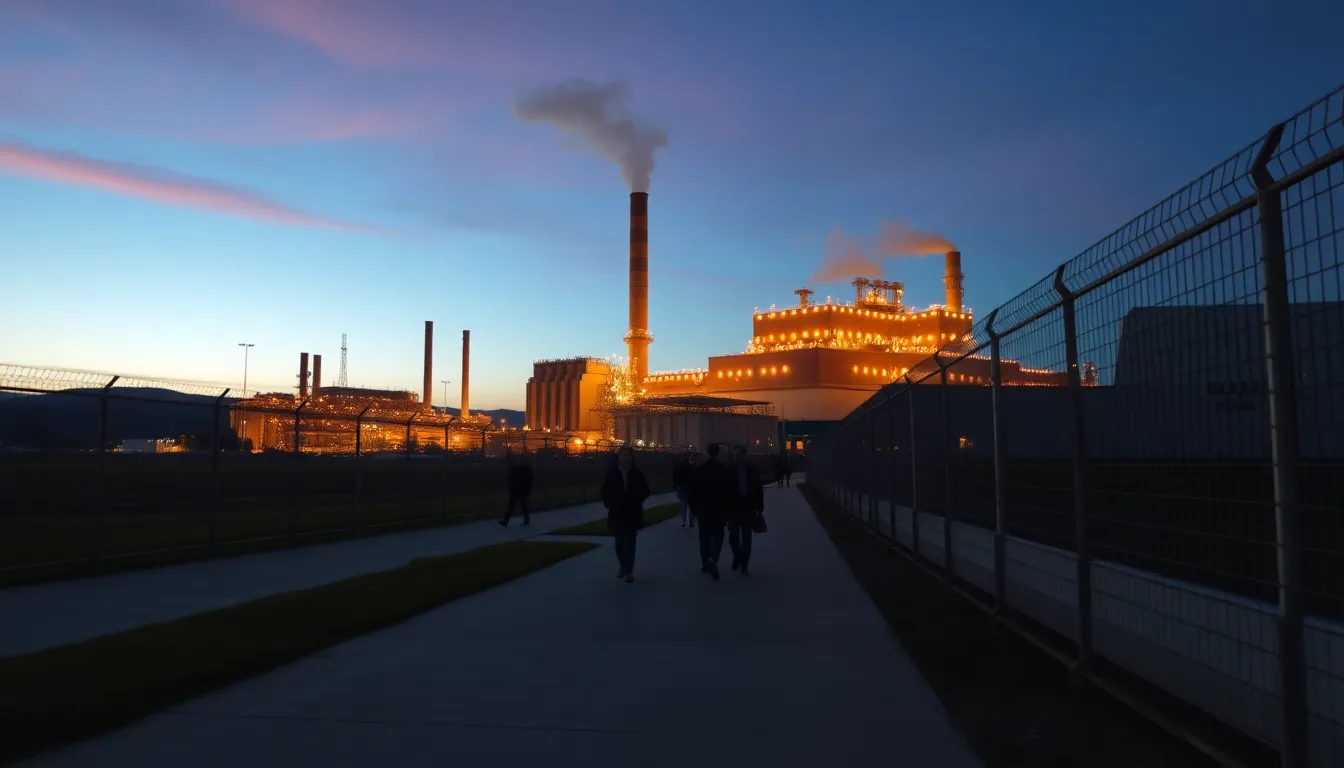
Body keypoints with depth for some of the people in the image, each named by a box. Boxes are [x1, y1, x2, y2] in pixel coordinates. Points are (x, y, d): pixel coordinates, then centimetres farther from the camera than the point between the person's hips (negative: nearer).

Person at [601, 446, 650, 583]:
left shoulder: (637, 474, -2)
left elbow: (645, 491, 3)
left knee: (630, 543, -6)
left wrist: (635, 501, -9)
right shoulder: (612, 473, 0)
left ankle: (629, 571, -3)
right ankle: (623, 567, 25)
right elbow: (605, 492, 7)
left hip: (632, 514, -2)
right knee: (619, 543, 10)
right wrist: (609, 504, -5)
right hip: (617, 514, 2)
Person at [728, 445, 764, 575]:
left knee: (746, 538, 4)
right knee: (733, 537, 1)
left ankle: (743, 564, 12)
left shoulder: (752, 470, 1)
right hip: (733, 509, -1)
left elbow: (758, 490, 3)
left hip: (748, 509, 1)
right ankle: (737, 556, 29)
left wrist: (759, 507, -1)